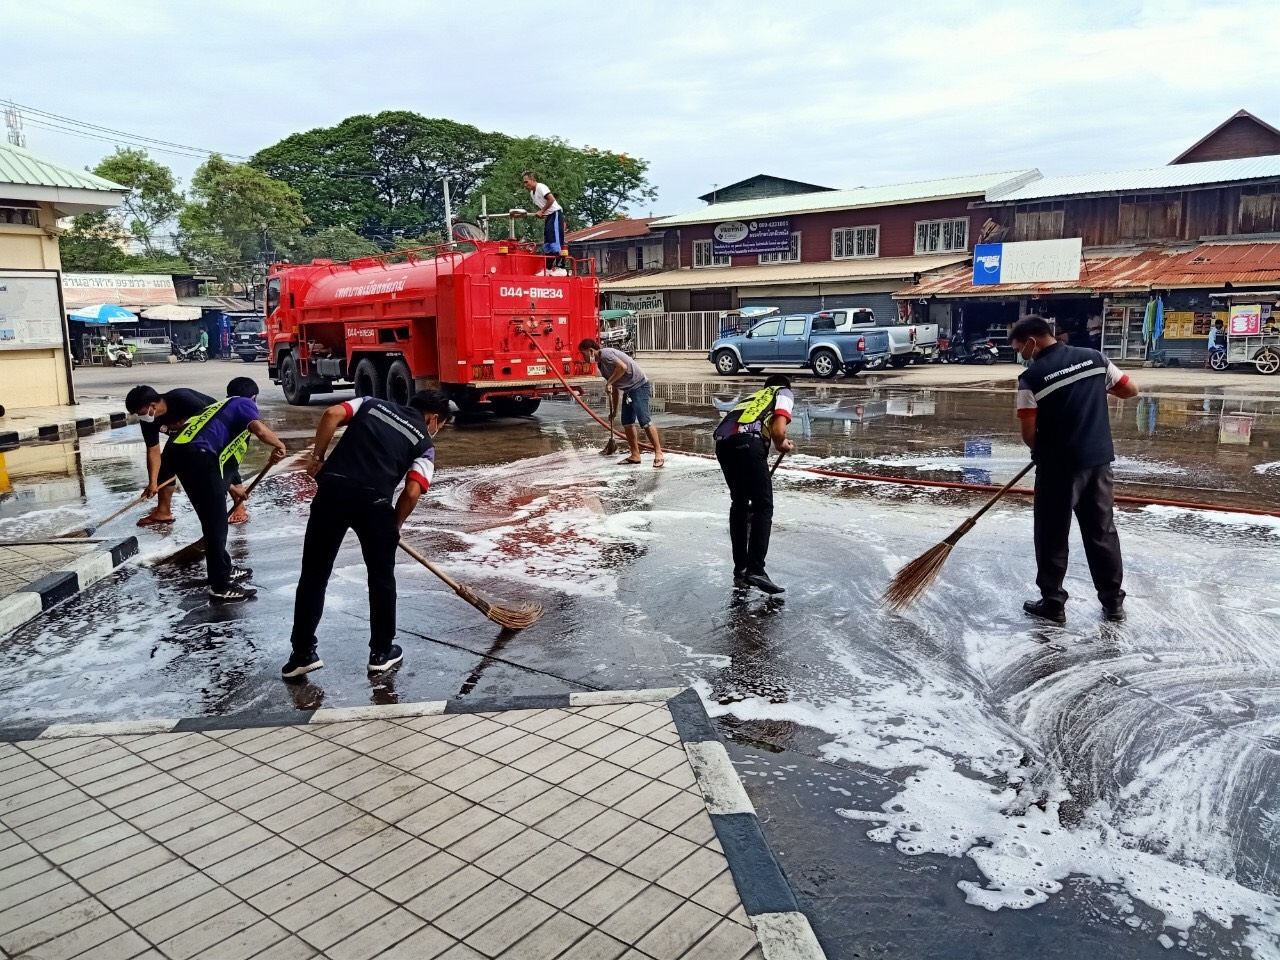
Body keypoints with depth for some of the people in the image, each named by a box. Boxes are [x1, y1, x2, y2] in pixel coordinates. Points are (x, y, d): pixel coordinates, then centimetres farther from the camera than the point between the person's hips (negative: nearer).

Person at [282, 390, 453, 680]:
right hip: (373, 499, -2)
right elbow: (412, 492, 0)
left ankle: (302, 654, 19)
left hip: (332, 487, 3)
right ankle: (382, 651, 25)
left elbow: (332, 414, 5)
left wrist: (318, 457, 12)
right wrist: (394, 527, 14)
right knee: (381, 577, 17)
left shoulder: (372, 403, 24)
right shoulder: (424, 443, 14)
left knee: (314, 574, 14)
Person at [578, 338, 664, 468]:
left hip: (639, 386, -10)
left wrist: (608, 383, -20)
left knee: (644, 420, -16)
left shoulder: (605, 354, -12)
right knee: (627, 423, 9)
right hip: (628, 390, 10)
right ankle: (635, 455, 15)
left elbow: (622, 367, -30)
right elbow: (616, 388, 23)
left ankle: (659, 454, -15)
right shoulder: (601, 364, 17)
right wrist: (614, 410, 26)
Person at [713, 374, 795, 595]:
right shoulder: (785, 393, 22)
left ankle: (740, 569, 22)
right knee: (763, 506, 2)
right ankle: (755, 570, -7)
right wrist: (781, 445, 22)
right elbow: (778, 431, 2)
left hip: (722, 440, 6)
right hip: (747, 441, -6)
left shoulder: (754, 397, 39)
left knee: (739, 503, 19)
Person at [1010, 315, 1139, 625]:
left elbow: (1029, 434, -13)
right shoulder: (1094, 358, 2)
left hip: (1058, 466, -5)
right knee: (1103, 531, 16)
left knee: (1052, 536, 8)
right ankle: (1113, 601, 24)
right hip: (1098, 460, 5)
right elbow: (1131, 390, 11)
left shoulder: (1031, 378, -13)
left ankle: (1052, 603, 16)